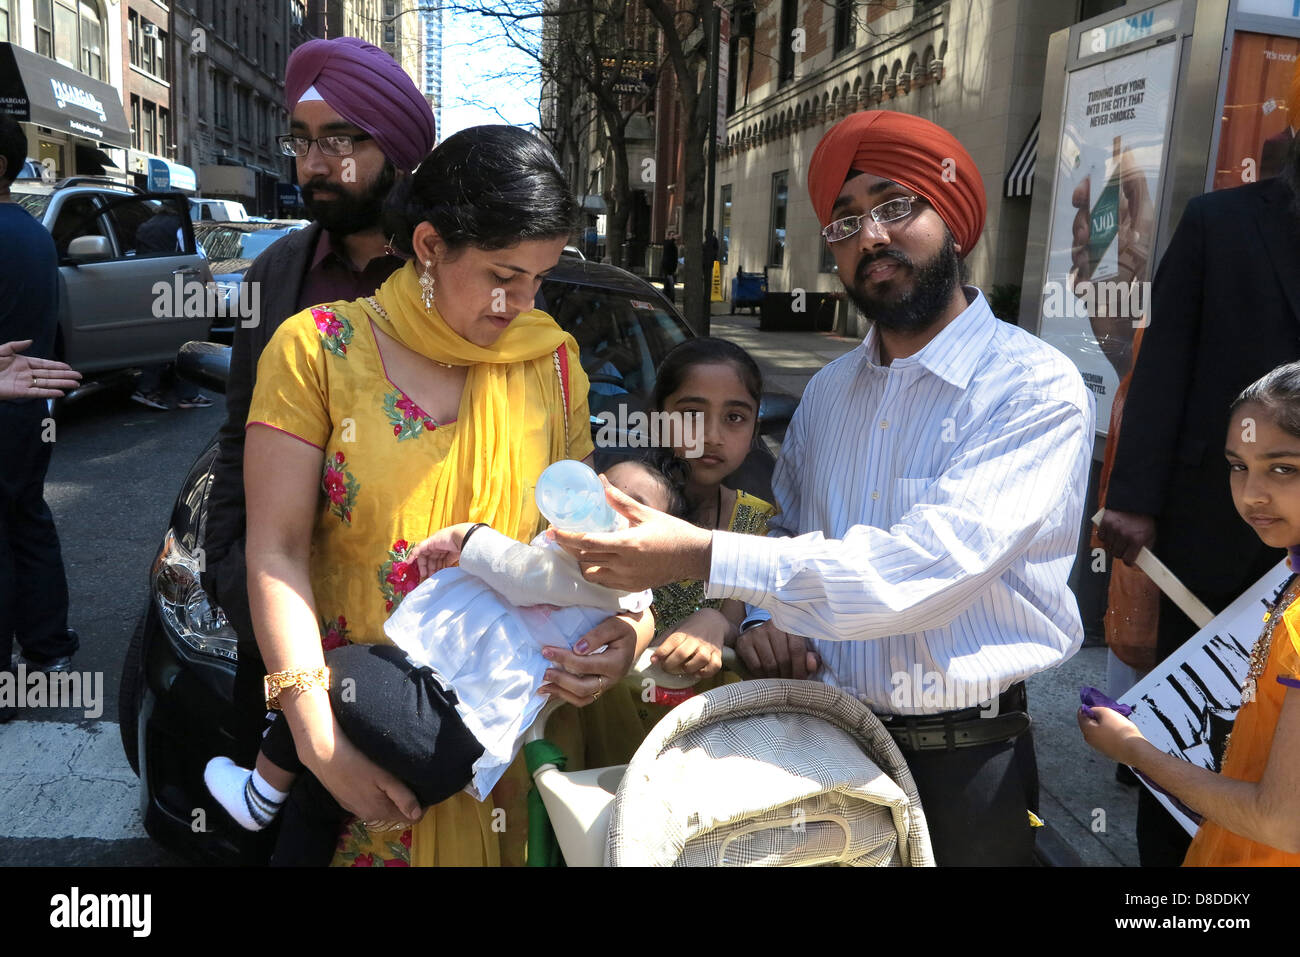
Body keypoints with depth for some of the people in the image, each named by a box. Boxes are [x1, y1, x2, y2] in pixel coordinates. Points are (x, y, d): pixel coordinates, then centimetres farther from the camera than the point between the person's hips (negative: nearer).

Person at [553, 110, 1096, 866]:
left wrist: (704, 556, -29)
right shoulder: (828, 392, 6)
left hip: (965, 758, -4)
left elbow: (928, 565, -27)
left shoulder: (1037, 389, -14)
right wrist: (769, 616, -6)